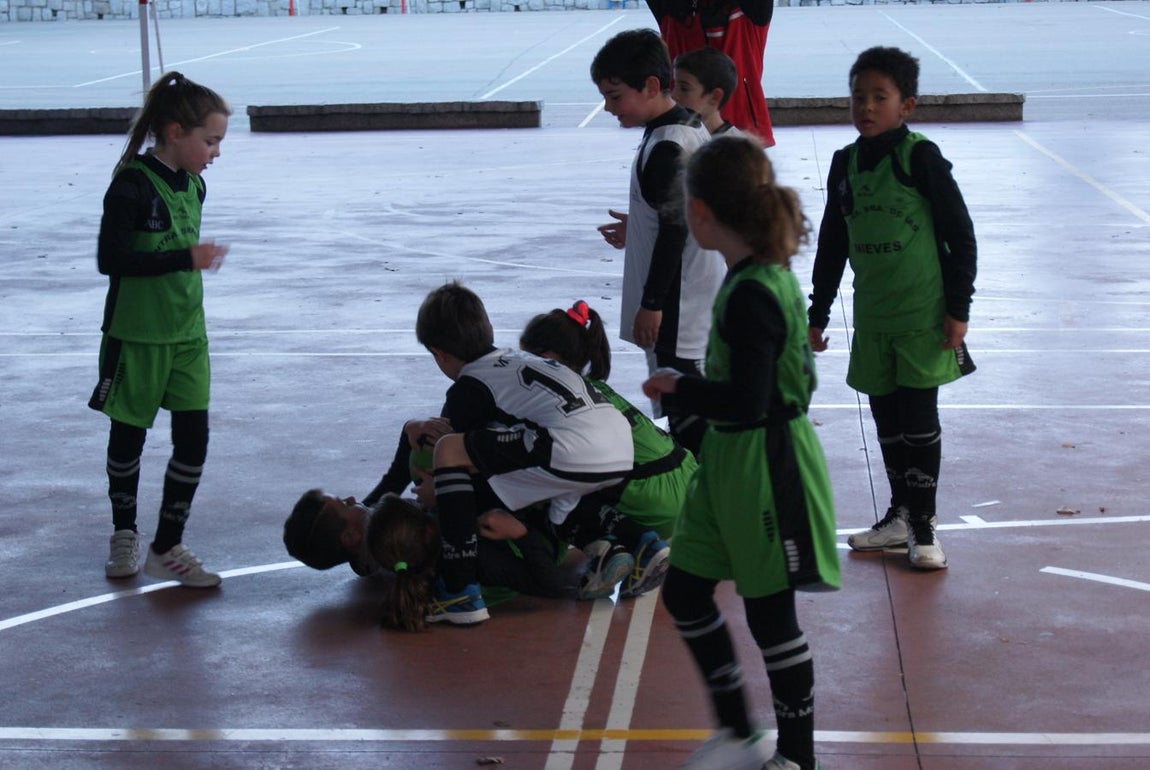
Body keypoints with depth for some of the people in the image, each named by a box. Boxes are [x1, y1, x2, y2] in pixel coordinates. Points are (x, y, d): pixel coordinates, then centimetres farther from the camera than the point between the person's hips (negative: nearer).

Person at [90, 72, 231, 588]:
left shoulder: (192, 185, 5)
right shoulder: (132, 186, -18)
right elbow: (110, 259, -22)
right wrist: (188, 259, -26)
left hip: (186, 335, 6)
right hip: (136, 336, -6)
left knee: (193, 439, 0)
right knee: (128, 436, 11)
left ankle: (167, 547, 12)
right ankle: (125, 534, 31)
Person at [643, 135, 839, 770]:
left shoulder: (750, 295, -24)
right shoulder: (766, 274, 5)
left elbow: (745, 402, -27)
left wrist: (677, 387, -12)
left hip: (763, 465, -10)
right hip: (730, 460, 10)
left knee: (769, 614, 5)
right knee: (684, 594, 15)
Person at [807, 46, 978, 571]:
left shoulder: (921, 157, -10)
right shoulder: (846, 164, 5)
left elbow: (960, 234, -7)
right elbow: (832, 244, 14)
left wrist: (958, 309, -9)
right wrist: (817, 314, 15)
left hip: (924, 316, -5)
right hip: (872, 319, 5)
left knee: (919, 418, -3)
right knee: (886, 419, 11)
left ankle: (924, 525, 8)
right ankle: (900, 515, 25)